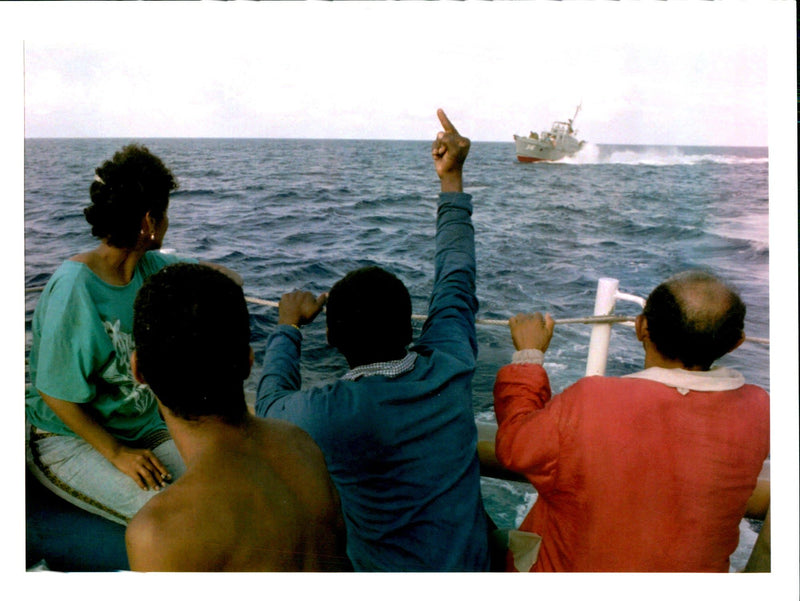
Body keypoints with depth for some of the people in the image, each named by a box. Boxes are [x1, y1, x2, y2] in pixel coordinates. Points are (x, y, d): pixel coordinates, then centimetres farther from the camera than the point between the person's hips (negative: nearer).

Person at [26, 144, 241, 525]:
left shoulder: (150, 267, -1)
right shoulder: (74, 289, -22)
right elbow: (56, 393, -18)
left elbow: (227, 278, 15)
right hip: (69, 438, -6)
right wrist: (116, 453, -19)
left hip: (143, 428, 7)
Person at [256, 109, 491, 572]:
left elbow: (271, 404, -1)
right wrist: (452, 180, 10)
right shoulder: (451, 369, -16)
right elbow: (457, 277, 2)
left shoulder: (327, 414, -26)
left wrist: (289, 326, 12)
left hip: (393, 569, -4)